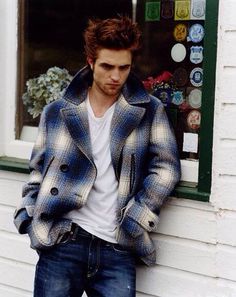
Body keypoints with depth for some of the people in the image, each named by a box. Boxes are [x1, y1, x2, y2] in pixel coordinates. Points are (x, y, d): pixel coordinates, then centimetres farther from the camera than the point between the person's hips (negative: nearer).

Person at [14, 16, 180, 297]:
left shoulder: (149, 111, 5)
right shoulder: (57, 112, 7)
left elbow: (165, 168, 0)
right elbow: (38, 171, 12)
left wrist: (132, 221, -6)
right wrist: (30, 217, -1)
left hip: (118, 250, 0)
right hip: (62, 244, 1)